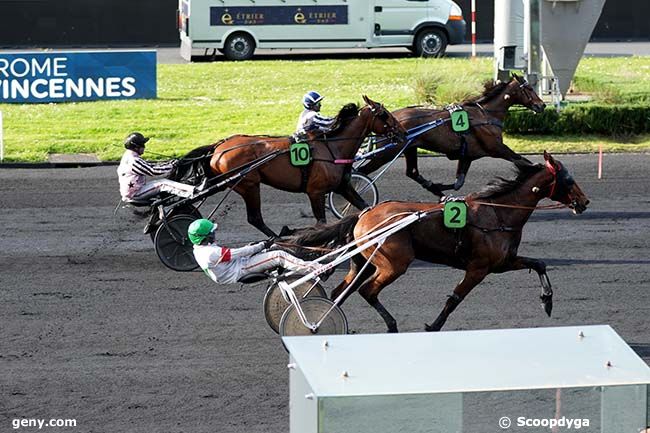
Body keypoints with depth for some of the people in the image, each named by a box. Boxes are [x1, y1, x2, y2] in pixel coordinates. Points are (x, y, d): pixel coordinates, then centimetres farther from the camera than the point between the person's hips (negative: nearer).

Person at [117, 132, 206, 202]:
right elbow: (152, 171, -20)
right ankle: (194, 191, -25)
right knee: (163, 184, -17)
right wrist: (171, 166, -12)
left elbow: (150, 166, 16)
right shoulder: (133, 161, -21)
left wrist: (169, 164, 10)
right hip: (134, 195, -10)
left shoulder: (130, 157, 13)